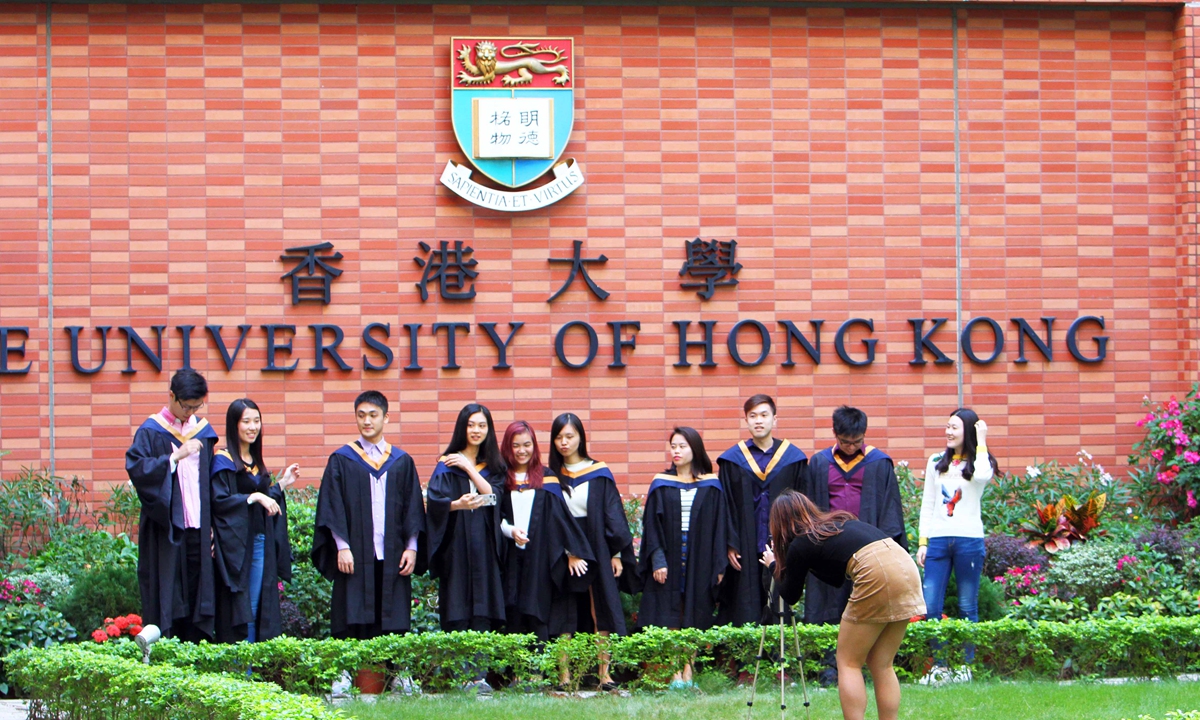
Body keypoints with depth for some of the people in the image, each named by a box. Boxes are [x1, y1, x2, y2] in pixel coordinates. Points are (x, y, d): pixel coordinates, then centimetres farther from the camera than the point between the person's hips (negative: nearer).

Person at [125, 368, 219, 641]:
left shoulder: (202, 429, 12)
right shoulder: (151, 431, -2)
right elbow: (135, 468, -16)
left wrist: (212, 524, 11)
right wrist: (174, 457, -21)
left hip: (198, 528, 5)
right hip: (165, 530, -4)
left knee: (198, 595, 4)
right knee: (167, 595, -5)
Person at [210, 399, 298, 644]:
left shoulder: (256, 462, 16)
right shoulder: (224, 461, -7)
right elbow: (219, 501, -18)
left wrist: (282, 484, 13)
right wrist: (254, 497, -24)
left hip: (260, 544, 7)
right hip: (236, 547, -7)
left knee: (258, 611, 7)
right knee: (239, 612, -7)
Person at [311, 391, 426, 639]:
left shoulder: (402, 462, 11)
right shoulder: (341, 460, 5)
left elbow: (413, 509, 11)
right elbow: (331, 508, 0)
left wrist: (412, 548, 1)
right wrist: (342, 547, -9)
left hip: (392, 559, 2)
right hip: (355, 558, -2)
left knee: (393, 629, 0)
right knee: (355, 629, -5)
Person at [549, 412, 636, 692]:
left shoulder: (599, 474, 3)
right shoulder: (551, 476, 6)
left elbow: (612, 514, 3)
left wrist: (617, 553, -4)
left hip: (595, 550, -1)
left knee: (600, 613, -3)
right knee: (565, 616, 0)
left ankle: (604, 673, -3)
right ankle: (565, 675, -1)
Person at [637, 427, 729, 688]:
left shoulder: (711, 486, 4)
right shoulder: (662, 485, 4)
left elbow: (718, 526, 3)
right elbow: (652, 525, 0)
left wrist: (719, 565, -2)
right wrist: (657, 560, -11)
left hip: (699, 559, 0)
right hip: (669, 557, 0)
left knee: (693, 617, 2)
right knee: (671, 617, -3)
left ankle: (688, 671, 7)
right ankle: (676, 673, -1)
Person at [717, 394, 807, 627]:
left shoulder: (792, 458, 5)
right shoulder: (733, 459, 5)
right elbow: (726, 506, 3)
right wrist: (730, 545, -4)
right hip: (745, 548, 0)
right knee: (744, 612, -2)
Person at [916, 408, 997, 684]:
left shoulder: (980, 462, 3)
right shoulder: (936, 462, 12)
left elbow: (982, 476, -23)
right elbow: (927, 505, 15)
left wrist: (981, 442, -12)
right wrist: (922, 542, 9)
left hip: (969, 540, -3)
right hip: (938, 539, 3)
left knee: (968, 607, 3)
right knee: (931, 607, -3)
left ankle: (967, 665, 9)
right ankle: (939, 666, 2)